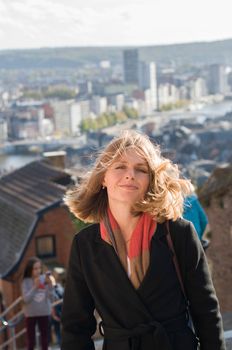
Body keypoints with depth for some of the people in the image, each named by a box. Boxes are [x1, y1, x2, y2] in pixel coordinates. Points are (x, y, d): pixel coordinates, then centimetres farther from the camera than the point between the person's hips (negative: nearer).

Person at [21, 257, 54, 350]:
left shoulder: (45, 279, -3)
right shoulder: (26, 281, -6)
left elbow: (51, 298, -5)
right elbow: (26, 299, -15)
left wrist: (49, 285, -19)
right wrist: (35, 286, -21)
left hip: (44, 313, 2)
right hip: (31, 314, -2)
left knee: (45, 340, 8)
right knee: (31, 342, 2)